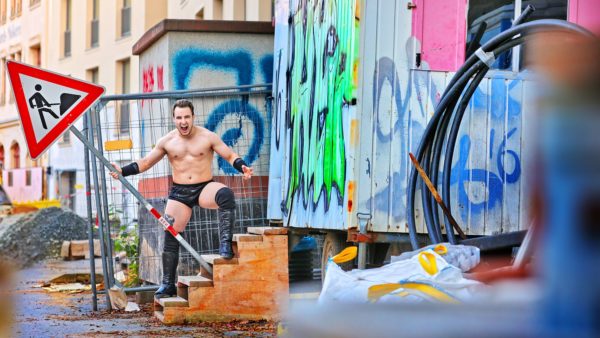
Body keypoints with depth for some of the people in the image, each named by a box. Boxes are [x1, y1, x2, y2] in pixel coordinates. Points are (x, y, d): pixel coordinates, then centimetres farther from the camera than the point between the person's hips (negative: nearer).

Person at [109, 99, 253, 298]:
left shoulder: (207, 137, -3)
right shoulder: (167, 142, 4)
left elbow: (230, 156, -1)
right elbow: (145, 163, 12)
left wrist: (242, 167, -22)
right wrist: (123, 171, -1)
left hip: (205, 189, -3)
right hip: (179, 192, 3)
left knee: (225, 195, -36)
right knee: (171, 235, -3)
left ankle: (225, 244, -33)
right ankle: (167, 284, 4)